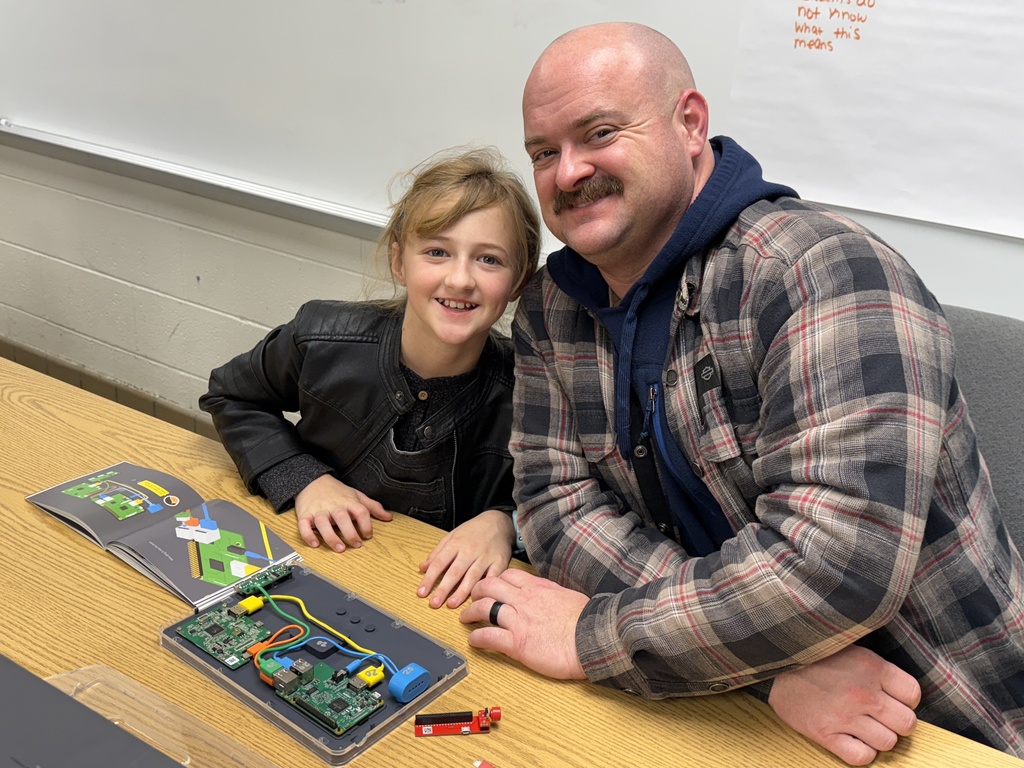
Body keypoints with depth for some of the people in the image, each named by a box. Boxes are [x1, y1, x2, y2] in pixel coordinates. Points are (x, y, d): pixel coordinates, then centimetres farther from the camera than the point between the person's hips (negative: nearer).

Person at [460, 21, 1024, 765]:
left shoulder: (821, 270, -21)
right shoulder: (551, 308, -1)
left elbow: (836, 560, -29)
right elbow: (556, 501, -7)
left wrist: (592, 636, -19)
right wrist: (773, 661, -20)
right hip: (728, 706, 5)